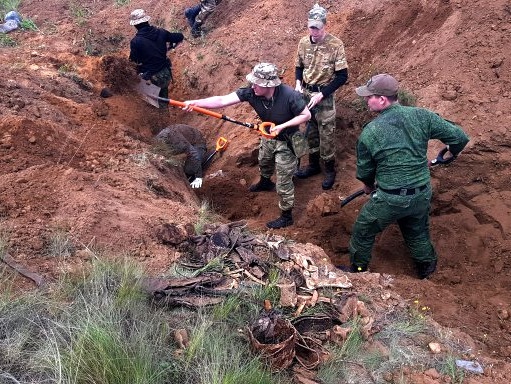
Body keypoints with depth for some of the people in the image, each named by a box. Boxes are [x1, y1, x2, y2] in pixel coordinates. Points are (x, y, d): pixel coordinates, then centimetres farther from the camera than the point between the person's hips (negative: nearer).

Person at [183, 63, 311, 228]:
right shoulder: (250, 92, -25)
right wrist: (196, 102, -43)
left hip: (287, 141, -6)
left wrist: (282, 126, -32)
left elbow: (306, 115, -23)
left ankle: (286, 217, 27)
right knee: (264, 162, 34)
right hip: (268, 137, 6)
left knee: (283, 182, 5)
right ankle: (265, 182, 69)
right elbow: (222, 100, -31)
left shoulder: (289, 95, -37)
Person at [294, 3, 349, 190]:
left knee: (326, 135, 3)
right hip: (306, 95, 5)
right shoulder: (303, 43, -1)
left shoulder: (335, 45, -16)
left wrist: (321, 94, -19)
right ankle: (313, 165, 34)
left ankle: (330, 170, 21)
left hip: (325, 97, -5)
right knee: (310, 132, 17)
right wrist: (298, 84, -7)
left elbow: (342, 76, -15)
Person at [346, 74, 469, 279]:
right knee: (418, 233, 31)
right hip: (422, 195, 4)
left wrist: (369, 185, 23)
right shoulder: (421, 116, -8)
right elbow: (460, 137, -3)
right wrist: (453, 152, 21)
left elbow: (364, 171, 0)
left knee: (363, 232, 21)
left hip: (389, 199, -4)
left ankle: (357, 270, 39)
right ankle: (426, 266, 52)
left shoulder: (369, 132, -15)